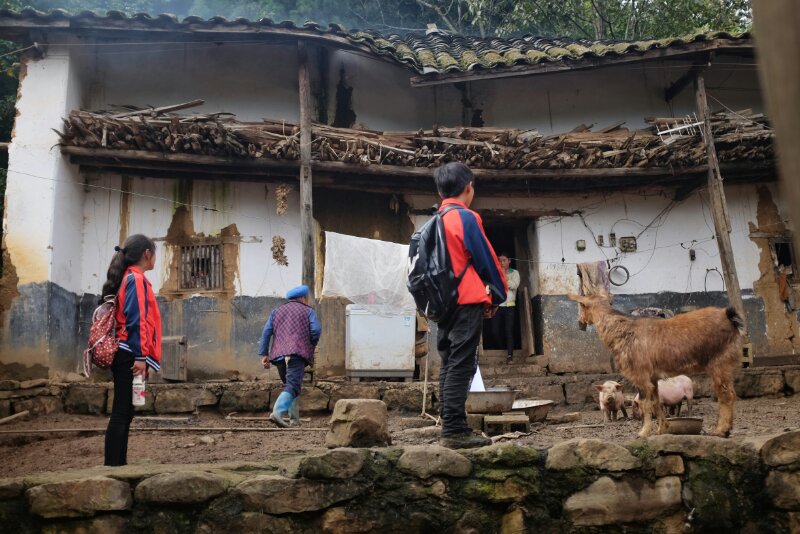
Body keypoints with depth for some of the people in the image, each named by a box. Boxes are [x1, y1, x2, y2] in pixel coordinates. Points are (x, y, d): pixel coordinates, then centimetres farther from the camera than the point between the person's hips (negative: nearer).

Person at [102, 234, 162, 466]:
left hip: (126, 356, 10)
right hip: (131, 356, -10)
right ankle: (113, 466, -5)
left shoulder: (127, 278, 19)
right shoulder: (137, 279, -9)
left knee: (124, 413, 11)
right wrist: (141, 356, -19)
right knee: (122, 414, -7)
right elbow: (136, 320, -17)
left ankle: (119, 464, 16)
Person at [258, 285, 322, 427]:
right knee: (293, 386, -13)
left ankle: (295, 418, 16)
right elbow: (316, 330, -3)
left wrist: (264, 354, 8)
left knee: (289, 384, 19)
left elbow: (267, 331, 11)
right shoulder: (308, 311, 12)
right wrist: (311, 346, 14)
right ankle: (277, 412, -33)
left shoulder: (277, 311, 23)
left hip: (279, 354, 5)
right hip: (298, 353, -5)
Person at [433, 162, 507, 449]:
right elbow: (486, 259, -8)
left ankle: (450, 428, 13)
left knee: (449, 365, 10)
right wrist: (498, 294, 5)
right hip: (468, 301, -8)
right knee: (461, 365, -8)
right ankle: (454, 430, -9)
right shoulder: (466, 217, -8)